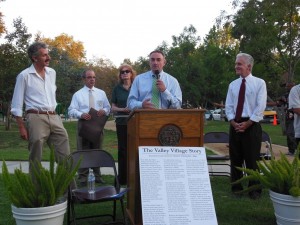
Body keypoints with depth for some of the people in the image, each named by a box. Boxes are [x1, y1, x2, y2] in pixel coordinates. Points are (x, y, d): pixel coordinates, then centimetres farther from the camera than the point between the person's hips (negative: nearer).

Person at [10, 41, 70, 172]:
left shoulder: (52, 73, 13)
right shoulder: (24, 75, -2)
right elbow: (16, 104, -2)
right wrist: (21, 127, -6)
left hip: (54, 117, 5)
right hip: (36, 118, -5)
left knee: (65, 157, 3)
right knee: (35, 159, 2)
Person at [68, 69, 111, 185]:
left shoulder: (101, 93, 13)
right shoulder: (77, 94, 4)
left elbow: (108, 108, 12)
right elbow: (71, 110, -2)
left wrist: (104, 111, -11)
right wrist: (81, 114, -21)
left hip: (98, 125, 2)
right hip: (84, 124, -2)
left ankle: (97, 176, 18)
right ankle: (83, 178, 8)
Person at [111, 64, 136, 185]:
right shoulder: (117, 88, 9)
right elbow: (113, 107, 8)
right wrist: (123, 109, -11)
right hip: (122, 122, 1)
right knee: (122, 150, 4)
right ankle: (122, 178, 11)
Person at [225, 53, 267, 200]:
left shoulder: (259, 83, -2)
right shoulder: (233, 85, 10)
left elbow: (260, 107, -8)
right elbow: (228, 106, 8)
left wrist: (247, 123, -14)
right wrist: (233, 122, -7)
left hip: (252, 124, -4)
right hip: (235, 124, 4)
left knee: (252, 158, 1)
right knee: (235, 157, 10)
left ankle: (254, 189, 14)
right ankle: (236, 186, 23)